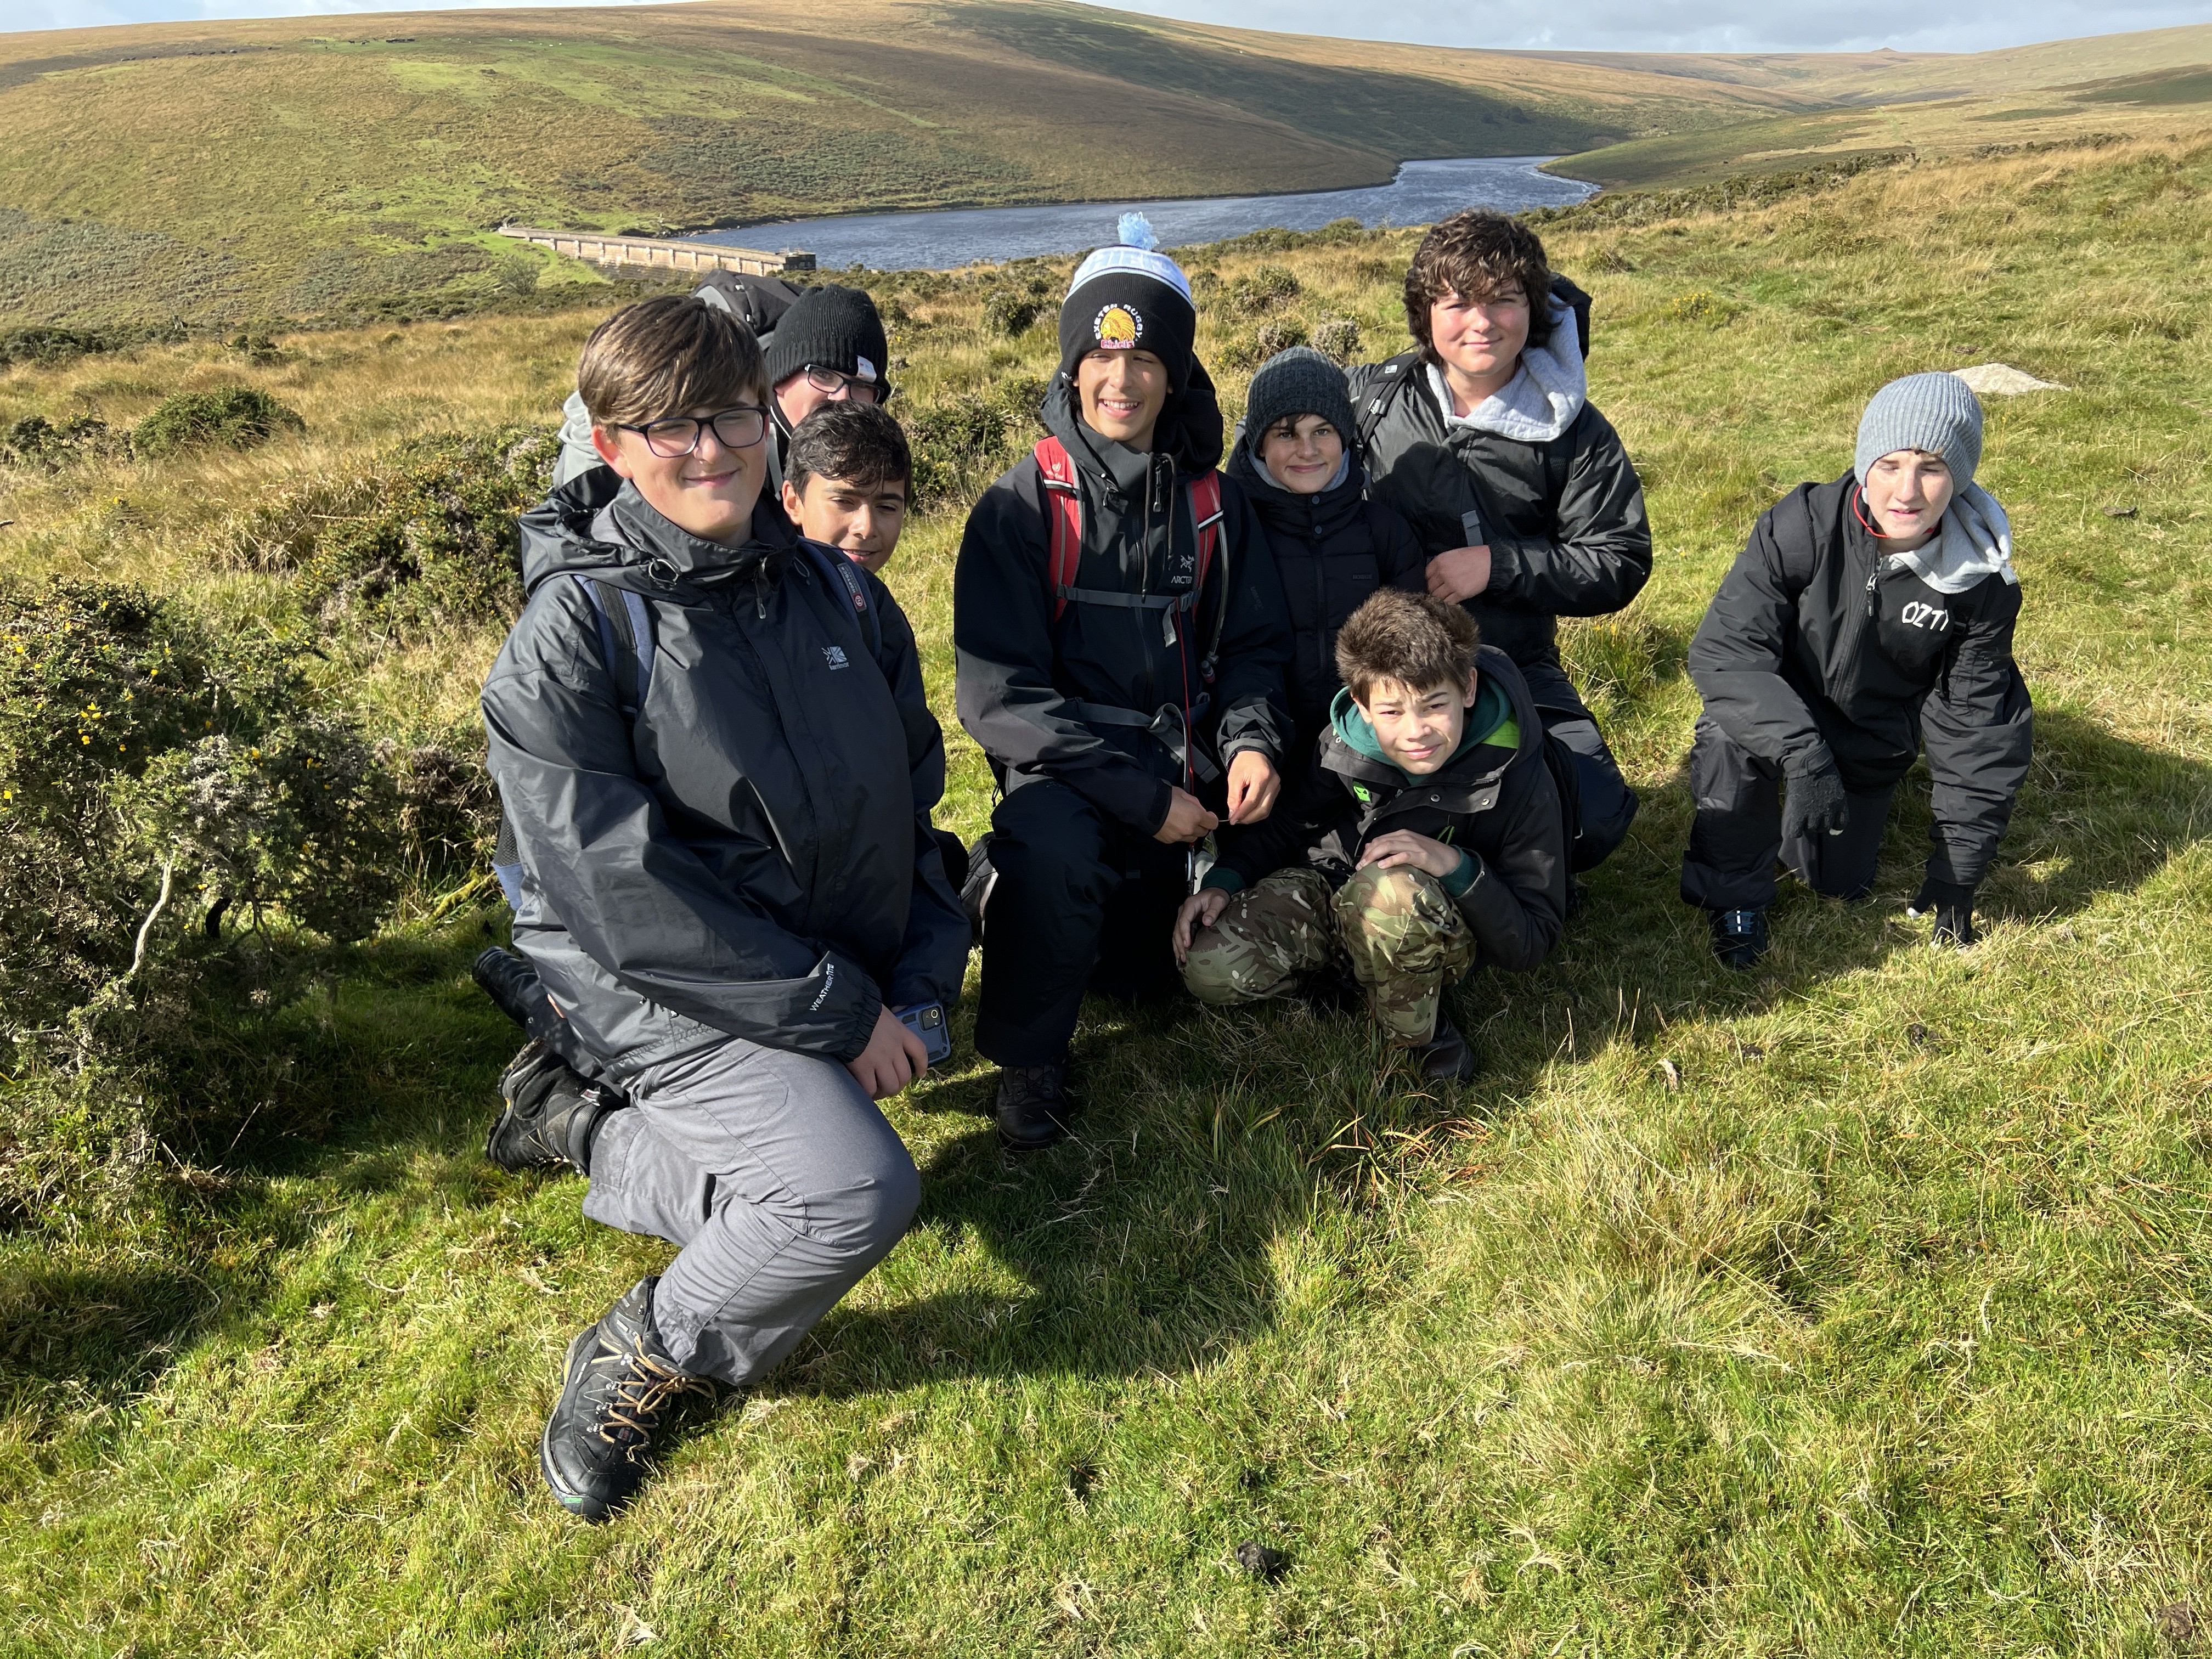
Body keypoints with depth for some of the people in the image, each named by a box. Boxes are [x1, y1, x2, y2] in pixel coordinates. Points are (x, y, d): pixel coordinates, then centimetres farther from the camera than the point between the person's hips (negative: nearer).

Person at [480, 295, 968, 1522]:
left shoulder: (835, 588, 3)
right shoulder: (571, 634, -16)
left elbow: (915, 790, 12)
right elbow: (621, 894, -21)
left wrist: (923, 981, -1)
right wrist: (836, 1013, -19)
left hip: (846, 970, 7)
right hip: (664, 991, -6)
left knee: (772, 1213, 12)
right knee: (858, 1189, -25)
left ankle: (587, 1130, 33)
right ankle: (637, 1361, 1)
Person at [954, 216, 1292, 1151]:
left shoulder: (1213, 503, 4)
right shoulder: (1022, 506, -9)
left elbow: (1252, 645, 12)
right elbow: (998, 695, -15)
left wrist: (1251, 738, -11)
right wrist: (1139, 796, -20)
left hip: (1180, 769, 5)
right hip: (1062, 771, -5)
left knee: (1148, 976, 8)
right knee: (1055, 847, -37)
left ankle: (1022, 886, 37)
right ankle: (1028, 1060, -12)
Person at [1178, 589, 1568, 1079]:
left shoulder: (1516, 777, -23)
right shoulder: (1347, 740, -13)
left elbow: (1532, 942, -19)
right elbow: (1295, 818, 9)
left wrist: (1456, 866, -35)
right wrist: (1224, 881, -7)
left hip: (1446, 927, -3)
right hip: (1329, 886, 3)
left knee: (1387, 891, -40)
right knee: (1210, 970, -21)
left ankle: (1416, 1027, -12)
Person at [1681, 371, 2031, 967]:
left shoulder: (1982, 583, -20)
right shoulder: (1801, 526, -29)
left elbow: (1973, 723, -10)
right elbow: (1720, 649, -34)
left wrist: (1956, 871, -9)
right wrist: (1802, 752, -48)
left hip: (1874, 745, 3)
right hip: (1783, 712, -3)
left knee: (1838, 884, 8)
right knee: (1733, 730, -37)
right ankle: (1735, 893, -12)